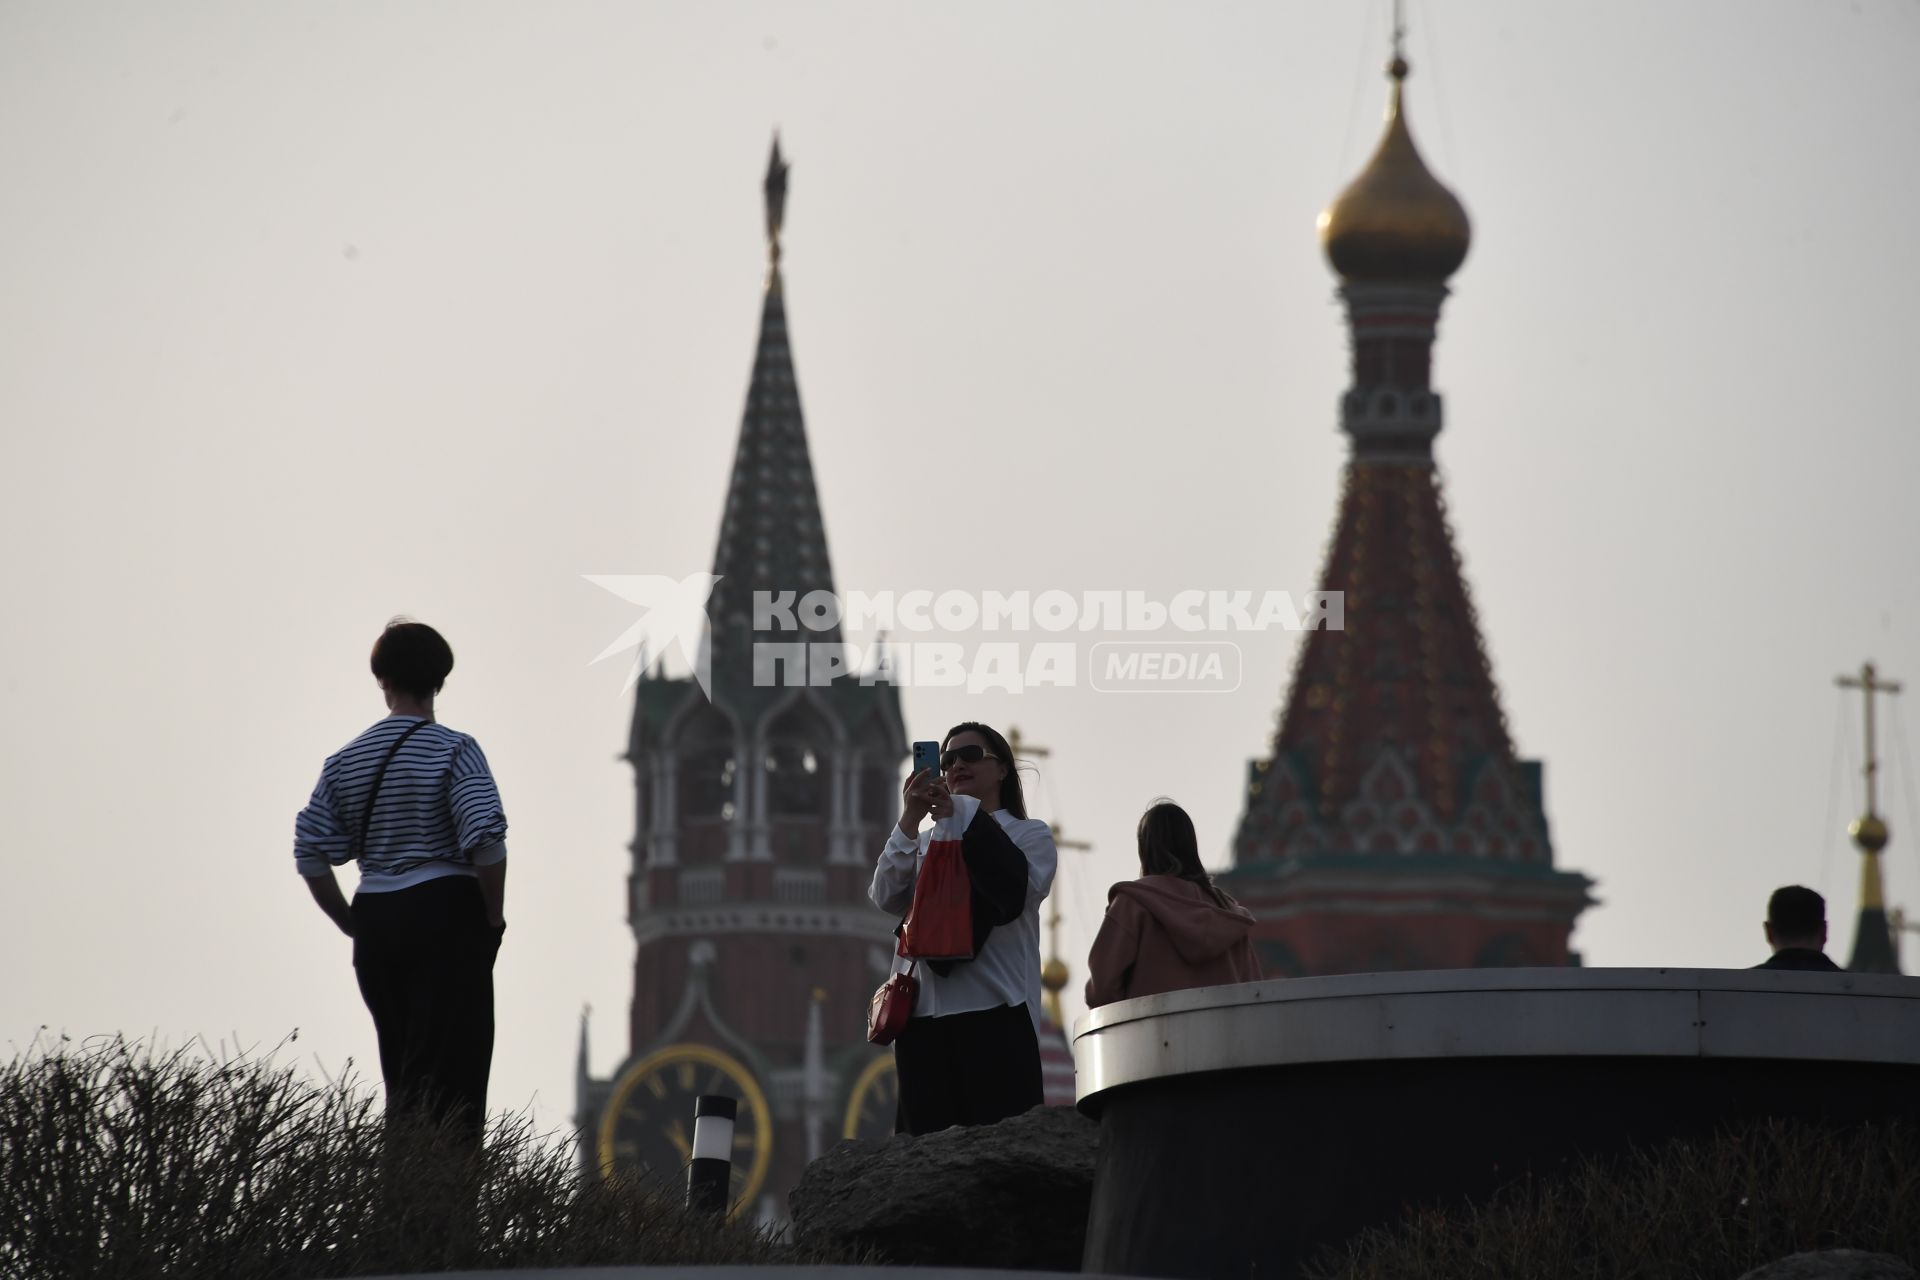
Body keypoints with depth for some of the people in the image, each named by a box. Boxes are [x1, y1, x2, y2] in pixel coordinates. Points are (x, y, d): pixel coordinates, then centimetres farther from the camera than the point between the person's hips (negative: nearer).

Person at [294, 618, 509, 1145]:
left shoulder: (345, 761, 8)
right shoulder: (454, 751, -6)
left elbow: (310, 853, 3)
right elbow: (486, 840, -18)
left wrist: (351, 924, 11)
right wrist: (494, 917, -6)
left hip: (375, 922, 5)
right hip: (447, 916, -5)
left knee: (401, 1076, 13)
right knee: (452, 1078, -6)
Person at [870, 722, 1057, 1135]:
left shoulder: (1030, 835, 12)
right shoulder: (926, 841, 20)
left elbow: (1017, 891, -9)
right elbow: (886, 899, 3)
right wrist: (910, 820, -8)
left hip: (995, 1017, -3)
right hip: (924, 1016, 3)